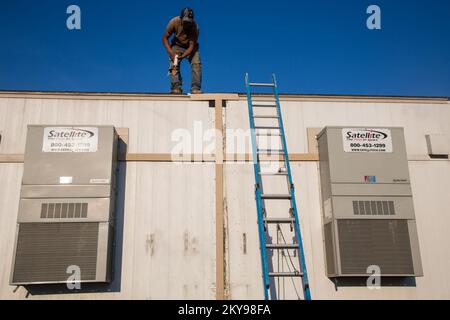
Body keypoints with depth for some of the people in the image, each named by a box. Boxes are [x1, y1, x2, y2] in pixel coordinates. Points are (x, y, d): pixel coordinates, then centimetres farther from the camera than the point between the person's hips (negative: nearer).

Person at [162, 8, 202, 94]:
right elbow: (165, 38, -18)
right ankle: (176, 89, -21)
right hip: (177, 46, 1)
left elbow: (192, 46, -29)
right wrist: (170, 52, -33)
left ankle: (196, 89, -21)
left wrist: (182, 56, -45)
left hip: (190, 47, 0)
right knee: (174, 65, -20)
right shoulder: (174, 22, -27)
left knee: (196, 64, -21)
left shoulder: (195, 27, -30)